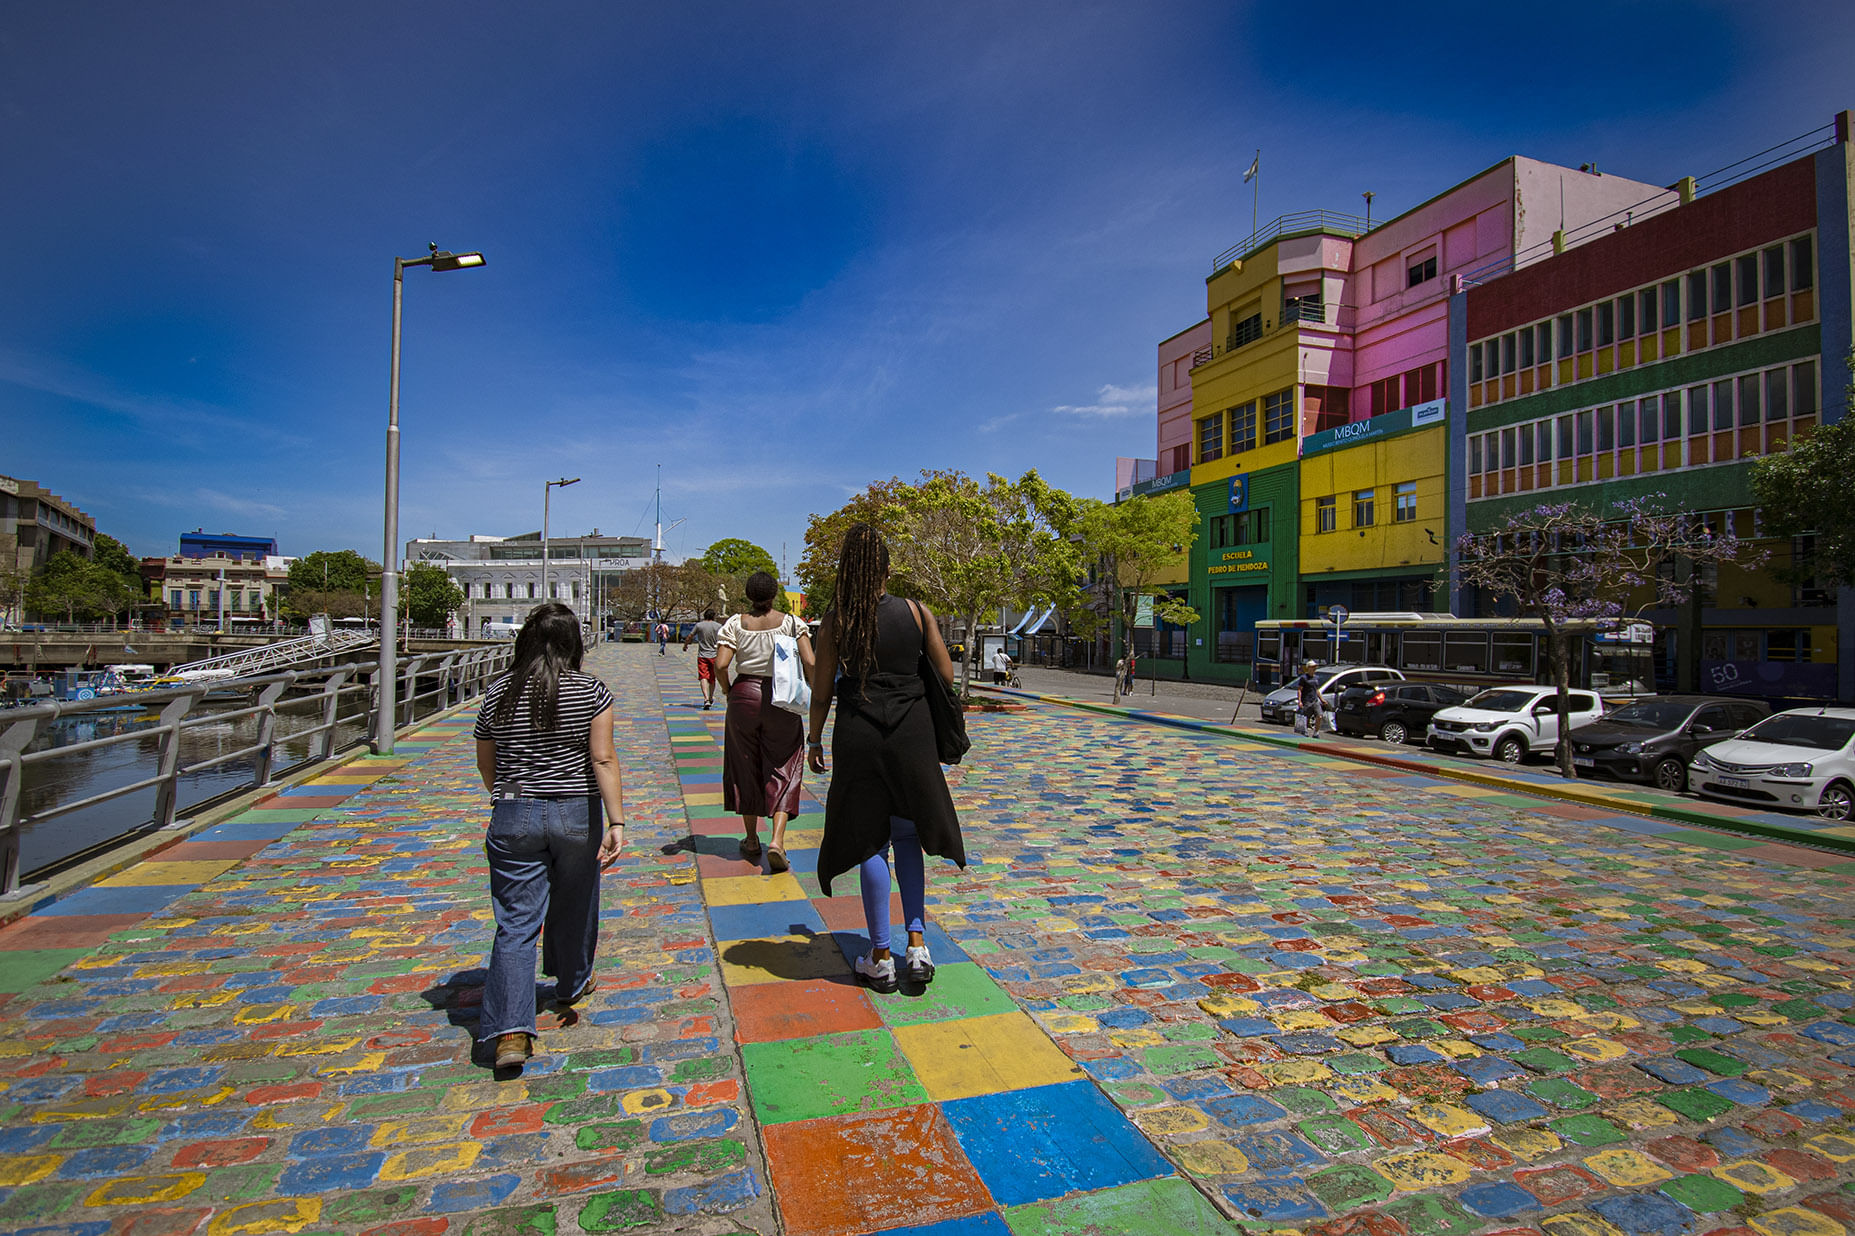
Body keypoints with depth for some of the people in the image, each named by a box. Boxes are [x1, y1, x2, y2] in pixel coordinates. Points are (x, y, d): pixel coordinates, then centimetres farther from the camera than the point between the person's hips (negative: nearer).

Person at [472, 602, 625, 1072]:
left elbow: (486, 765, 10)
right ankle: (572, 984, 41)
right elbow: (603, 759, -13)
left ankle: (511, 1030, -5)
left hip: (512, 819, 1)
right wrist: (617, 822, -12)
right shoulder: (590, 690, -8)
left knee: (515, 922, 4)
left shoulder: (497, 693, 0)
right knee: (573, 907, 20)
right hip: (576, 815, 0)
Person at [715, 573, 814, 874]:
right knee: (783, 770, 6)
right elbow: (810, 663, -13)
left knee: (746, 768, 16)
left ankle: (751, 839, 27)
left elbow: (721, 665, -12)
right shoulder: (791, 623, -4)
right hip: (782, 701, -1)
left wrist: (727, 690, 5)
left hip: (744, 695, 2)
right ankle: (777, 840, -8)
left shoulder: (735, 624, -2)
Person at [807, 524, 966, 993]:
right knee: (906, 836, 19)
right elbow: (947, 675, 2)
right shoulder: (917, 613, -3)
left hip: (858, 737, -1)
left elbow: (821, 692, 0)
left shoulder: (835, 624, -5)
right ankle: (917, 943, 14)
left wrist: (815, 740, 14)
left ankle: (881, 958, 19)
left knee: (871, 843, 10)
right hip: (912, 734, 1)